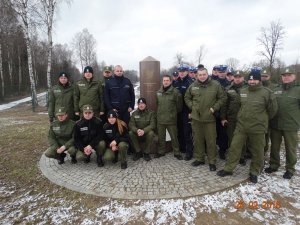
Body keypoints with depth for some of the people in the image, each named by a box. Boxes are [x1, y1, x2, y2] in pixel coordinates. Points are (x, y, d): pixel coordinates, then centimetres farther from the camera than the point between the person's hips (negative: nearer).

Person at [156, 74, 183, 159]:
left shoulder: (175, 92, -9)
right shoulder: (158, 92, 6)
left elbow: (179, 105, -4)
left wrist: (174, 113, 5)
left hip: (171, 119, -4)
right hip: (160, 119, 4)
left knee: (174, 137, 7)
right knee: (160, 137, 15)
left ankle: (177, 153, 23)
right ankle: (161, 151, 31)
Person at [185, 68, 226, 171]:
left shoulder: (215, 85, -3)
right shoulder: (193, 86, 4)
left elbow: (222, 98, 1)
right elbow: (187, 98, 16)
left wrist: (214, 108, -7)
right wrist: (192, 106, 3)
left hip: (210, 118, -2)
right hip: (196, 117, 3)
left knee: (211, 140, 4)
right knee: (197, 139, 13)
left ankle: (212, 161, 19)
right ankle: (199, 158, 29)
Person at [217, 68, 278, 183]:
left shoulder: (267, 93, -8)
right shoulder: (242, 91, 5)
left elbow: (272, 109, 2)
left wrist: (263, 119, 11)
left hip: (257, 128, -3)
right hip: (241, 126, 3)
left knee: (257, 151, 10)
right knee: (234, 147, 6)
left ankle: (254, 172, 29)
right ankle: (228, 169, 19)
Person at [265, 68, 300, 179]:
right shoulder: (276, 90, 10)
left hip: (291, 126, -3)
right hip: (275, 124, 4)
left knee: (290, 148, 8)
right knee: (274, 146, 13)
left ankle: (290, 169, 24)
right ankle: (274, 164, 30)